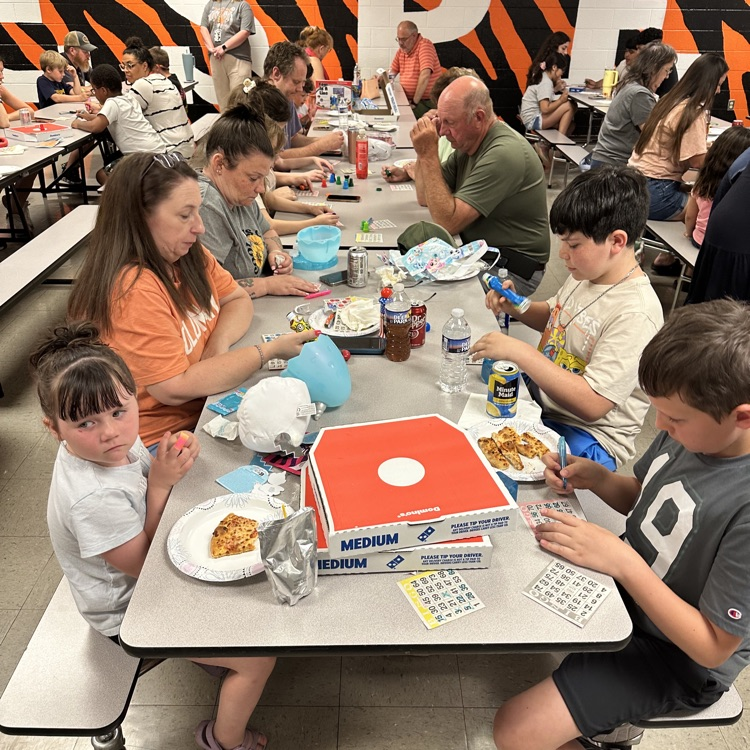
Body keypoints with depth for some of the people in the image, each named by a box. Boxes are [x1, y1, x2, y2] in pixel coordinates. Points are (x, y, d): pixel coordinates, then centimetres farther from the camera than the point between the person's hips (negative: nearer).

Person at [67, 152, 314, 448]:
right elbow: (175, 388, -27)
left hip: (204, 406, 7)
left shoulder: (189, 254, -1)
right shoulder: (132, 289, -26)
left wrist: (219, 342, -14)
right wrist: (270, 350, -22)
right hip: (160, 440, -7)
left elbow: (237, 300, 9)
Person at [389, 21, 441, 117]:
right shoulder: (401, 49, 12)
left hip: (426, 101, -8)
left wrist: (414, 102, -24)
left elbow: (425, 76, -24)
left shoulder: (425, 45, -12)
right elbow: (392, 71, 21)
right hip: (407, 99, 8)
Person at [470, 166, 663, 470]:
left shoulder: (635, 315, -26)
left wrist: (520, 352, -30)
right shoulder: (588, 273, 1)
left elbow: (591, 404, -29)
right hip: (539, 396, 8)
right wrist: (515, 306, 0)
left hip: (587, 434, -8)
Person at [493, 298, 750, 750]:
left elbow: (713, 647, -24)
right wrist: (594, 477, -12)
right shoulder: (694, 427, -12)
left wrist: (622, 560, -28)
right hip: (625, 586, 7)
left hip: (676, 658, -7)